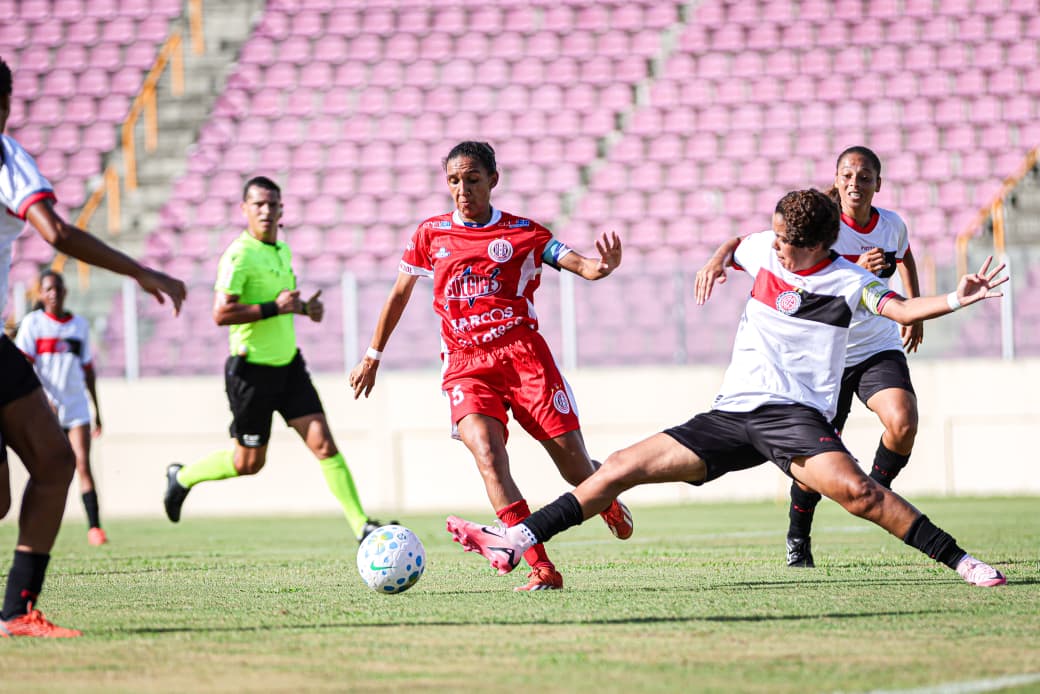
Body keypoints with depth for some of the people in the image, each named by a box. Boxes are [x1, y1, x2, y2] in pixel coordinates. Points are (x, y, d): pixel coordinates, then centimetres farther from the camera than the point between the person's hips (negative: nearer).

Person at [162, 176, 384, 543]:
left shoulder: (282, 251, 10)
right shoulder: (239, 255, -16)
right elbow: (221, 314, -24)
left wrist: (303, 307, 8)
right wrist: (274, 308, -24)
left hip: (288, 364, 7)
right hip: (253, 370, -6)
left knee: (324, 444, -5)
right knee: (249, 463, 6)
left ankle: (361, 526, -7)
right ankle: (182, 477, 31)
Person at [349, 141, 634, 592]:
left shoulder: (523, 233, 7)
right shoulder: (431, 234, 12)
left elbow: (582, 265, -3)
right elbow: (400, 293, 23)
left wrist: (606, 264, -27)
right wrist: (373, 356, 24)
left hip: (523, 353, -1)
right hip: (465, 366, 1)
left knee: (576, 469, -3)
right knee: (488, 456, -27)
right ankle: (541, 570, -29)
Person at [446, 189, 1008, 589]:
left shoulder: (845, 281, -8)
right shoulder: (763, 249, 9)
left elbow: (902, 308, -24)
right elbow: (733, 250, 34)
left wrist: (956, 299, -37)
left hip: (795, 413, -6)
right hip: (730, 414, 6)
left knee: (854, 489, -33)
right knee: (622, 466, 0)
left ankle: (961, 562, -24)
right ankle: (514, 542, 3)